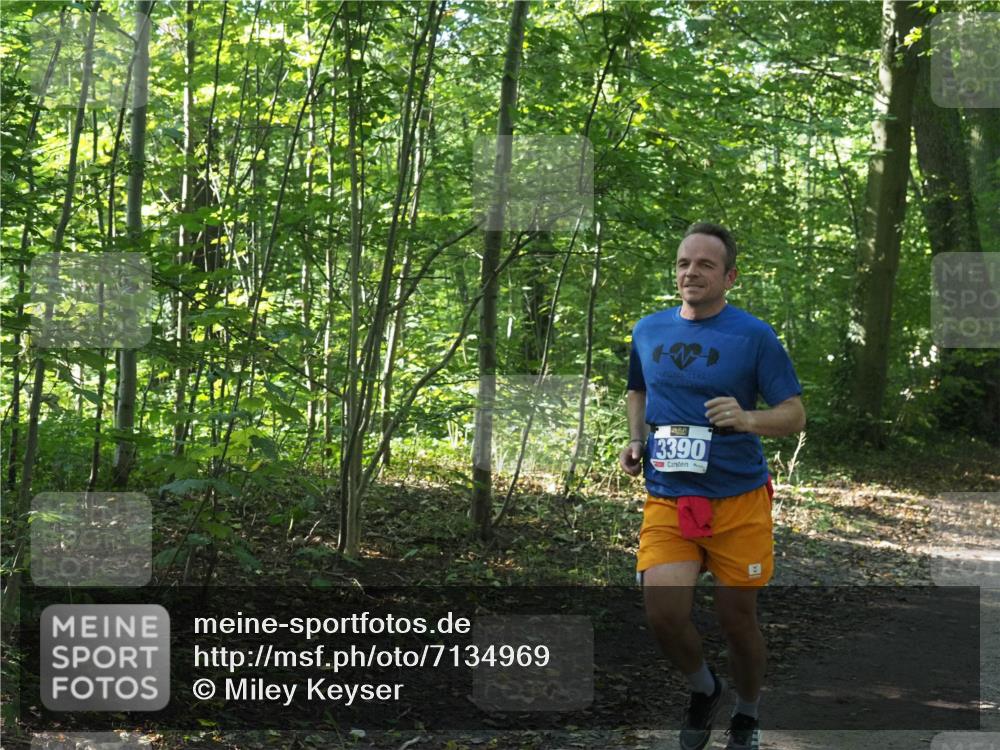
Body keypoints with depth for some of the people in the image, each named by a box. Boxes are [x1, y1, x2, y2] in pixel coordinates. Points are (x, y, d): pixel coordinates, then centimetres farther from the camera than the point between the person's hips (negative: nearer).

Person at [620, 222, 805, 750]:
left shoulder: (754, 336, -6)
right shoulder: (648, 331, 7)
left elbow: (795, 415, -5)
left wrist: (747, 419, -24)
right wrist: (636, 441, 8)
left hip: (738, 501, -2)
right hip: (667, 501, 2)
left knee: (736, 619, 6)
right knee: (663, 614, -14)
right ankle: (703, 688, 18)